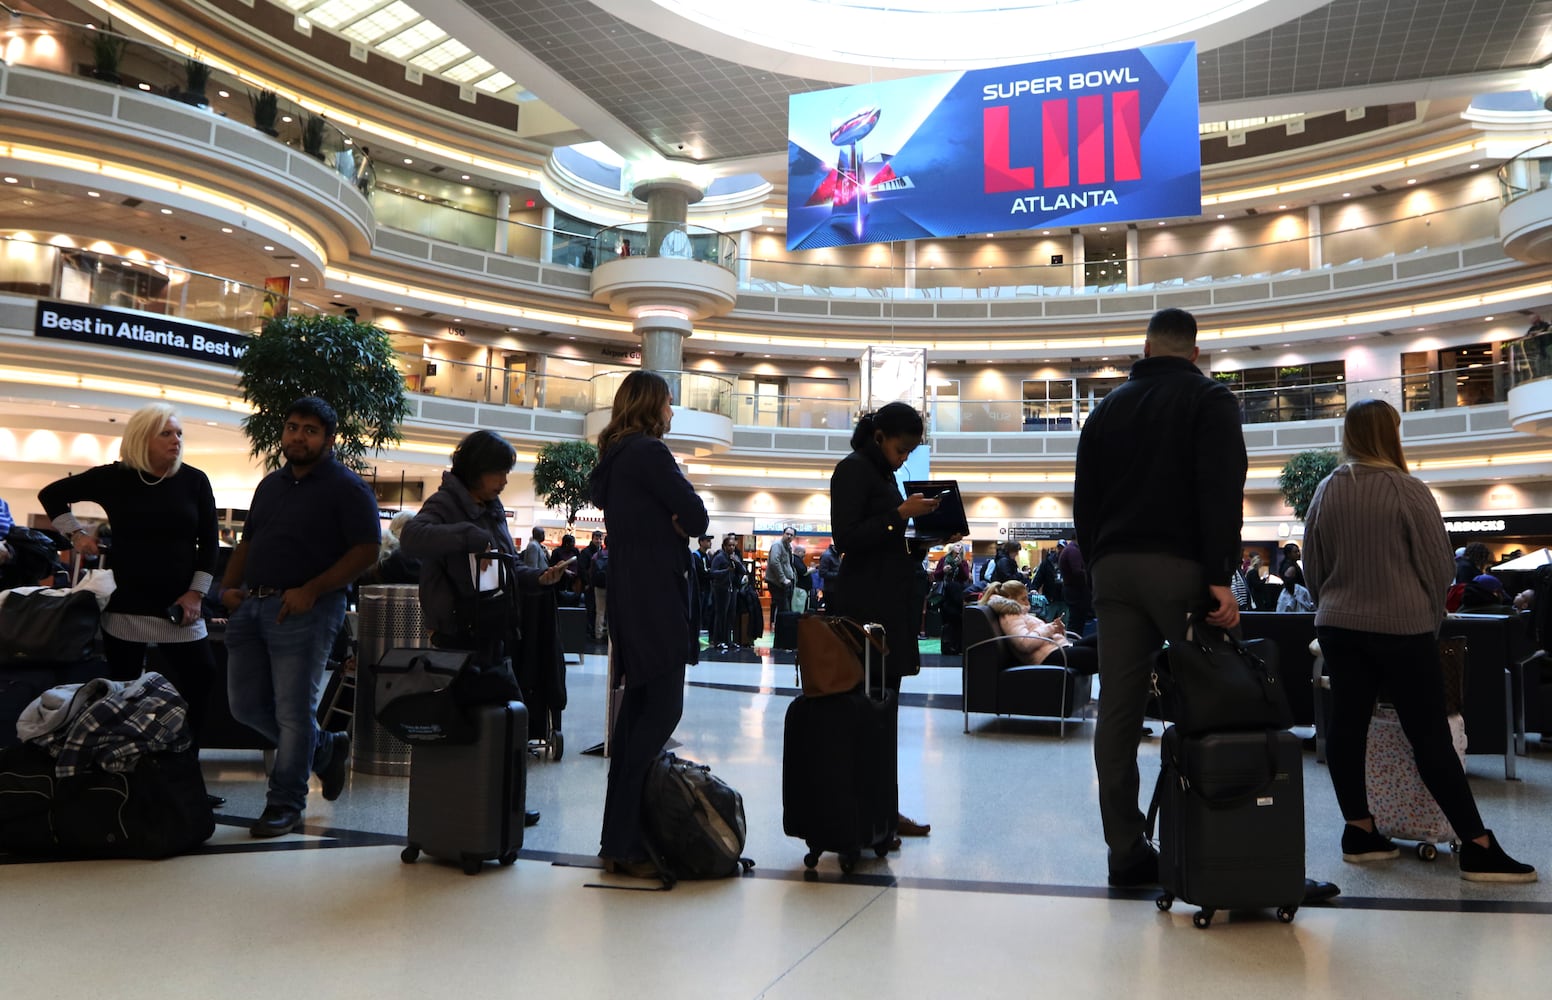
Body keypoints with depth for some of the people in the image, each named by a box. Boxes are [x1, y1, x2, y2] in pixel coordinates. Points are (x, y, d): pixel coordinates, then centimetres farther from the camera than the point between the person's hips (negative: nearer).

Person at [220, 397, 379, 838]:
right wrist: (228, 586, 7)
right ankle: (327, 749, 29)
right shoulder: (270, 484, 18)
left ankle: (285, 802, 12)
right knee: (247, 706, 11)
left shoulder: (347, 488, -5)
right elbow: (247, 542, 24)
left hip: (304, 611, -8)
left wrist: (311, 590, -19)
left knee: (293, 712, -2)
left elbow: (366, 551, -12)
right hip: (251, 605, 8)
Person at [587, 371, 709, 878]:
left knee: (638, 702, 12)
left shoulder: (614, 457, 17)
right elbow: (696, 517, -15)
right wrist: (682, 522, 6)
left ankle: (618, 837, 18)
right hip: (655, 593, -10)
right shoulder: (649, 452, -12)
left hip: (628, 592, 10)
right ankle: (623, 842, -9)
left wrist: (669, 523, 4)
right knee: (663, 707, -9)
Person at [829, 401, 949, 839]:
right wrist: (900, 514, -19)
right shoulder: (853, 469, -7)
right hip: (866, 607, -9)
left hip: (891, 605, 9)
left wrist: (926, 540, 8)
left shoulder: (883, 474, 19)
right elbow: (846, 537, -16)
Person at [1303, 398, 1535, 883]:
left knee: (1347, 724, 7)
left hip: (1339, 627, 4)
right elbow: (1439, 565, -4)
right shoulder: (1408, 491, -10)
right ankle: (1478, 847, 4)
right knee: (1430, 735, -1)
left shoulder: (1326, 492, 2)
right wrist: (1431, 616, 11)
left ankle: (1359, 832, 13)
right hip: (1401, 627, -4)